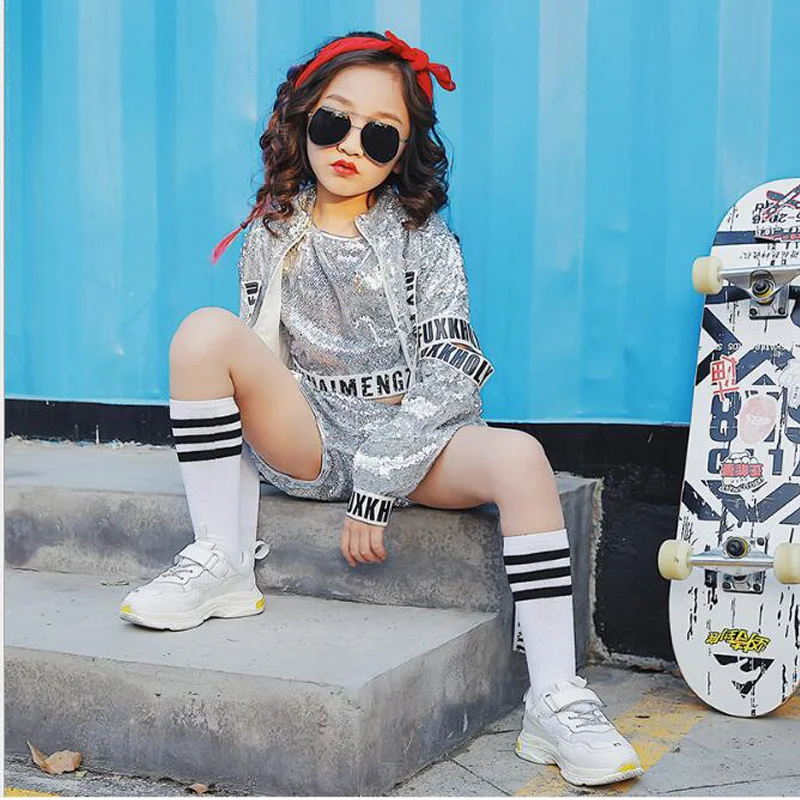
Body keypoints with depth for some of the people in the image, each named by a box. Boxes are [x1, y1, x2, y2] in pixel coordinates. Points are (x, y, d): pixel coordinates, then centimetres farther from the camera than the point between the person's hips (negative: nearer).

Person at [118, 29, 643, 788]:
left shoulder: (426, 241, 0)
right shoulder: (271, 234, 8)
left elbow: (446, 379, -9)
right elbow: (253, 358, 12)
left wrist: (376, 486, -18)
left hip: (413, 441, -1)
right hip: (307, 438, 1)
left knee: (520, 456, -31)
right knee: (205, 329, -21)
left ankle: (555, 703, -29)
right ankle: (222, 564, -17)